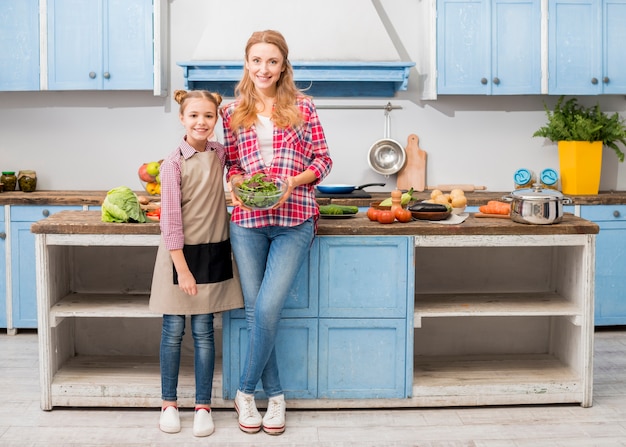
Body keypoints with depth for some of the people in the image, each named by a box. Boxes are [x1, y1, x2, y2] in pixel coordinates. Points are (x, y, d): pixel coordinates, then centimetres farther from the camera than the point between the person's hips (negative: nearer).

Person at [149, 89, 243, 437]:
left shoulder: (219, 153, 2)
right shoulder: (174, 163, -12)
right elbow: (170, 221, -14)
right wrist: (182, 268, -17)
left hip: (213, 251, 3)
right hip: (180, 252, -3)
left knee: (204, 332, 7)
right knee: (173, 331, 6)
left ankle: (203, 406, 16)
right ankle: (169, 403, 21)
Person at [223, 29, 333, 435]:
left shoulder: (302, 106, 3)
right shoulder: (233, 113, 9)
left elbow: (323, 159, 3)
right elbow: (232, 163, 15)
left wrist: (294, 181, -14)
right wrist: (236, 182, -7)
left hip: (294, 221, -3)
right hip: (247, 222, 3)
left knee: (267, 309, -11)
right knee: (255, 311, 5)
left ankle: (246, 391, 10)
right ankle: (274, 394, 21)